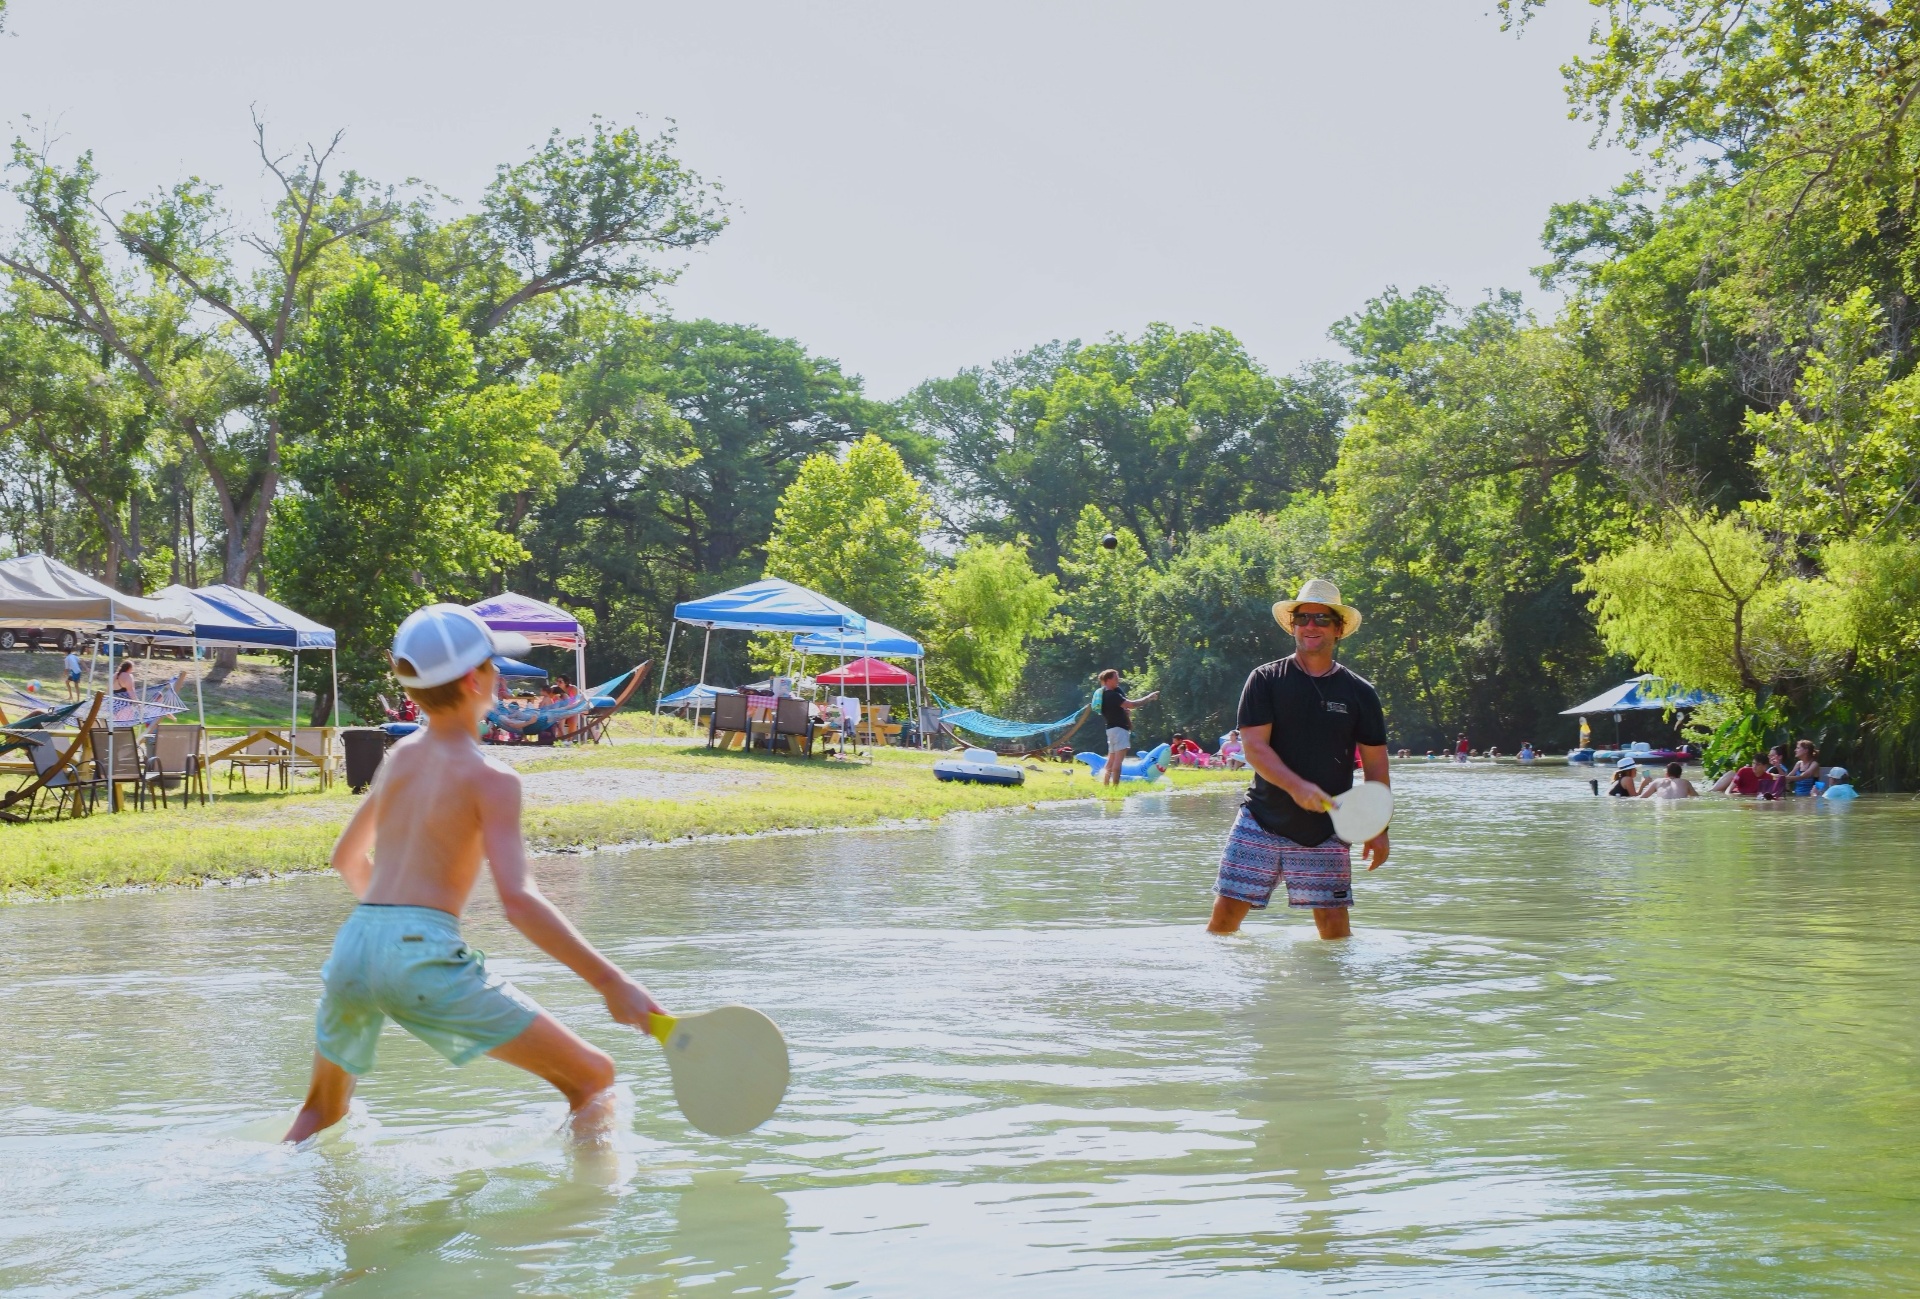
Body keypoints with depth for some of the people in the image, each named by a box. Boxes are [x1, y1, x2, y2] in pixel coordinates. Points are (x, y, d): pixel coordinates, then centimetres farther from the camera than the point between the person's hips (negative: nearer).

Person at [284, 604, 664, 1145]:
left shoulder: (400, 757, 16)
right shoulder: (490, 779, -5)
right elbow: (519, 901, -17)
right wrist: (610, 982, -18)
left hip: (352, 944, 7)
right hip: (425, 956, -7)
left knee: (322, 1111, 30)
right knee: (594, 1079, 0)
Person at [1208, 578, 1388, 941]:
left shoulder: (1359, 692, 6)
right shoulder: (1266, 680, 1)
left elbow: (1375, 762, 9)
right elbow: (1254, 747, -8)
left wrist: (1379, 829, 4)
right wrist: (1296, 786, -24)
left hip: (1325, 831, 1)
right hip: (1261, 822, -1)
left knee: (1334, 924, -3)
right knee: (1225, 915, -4)